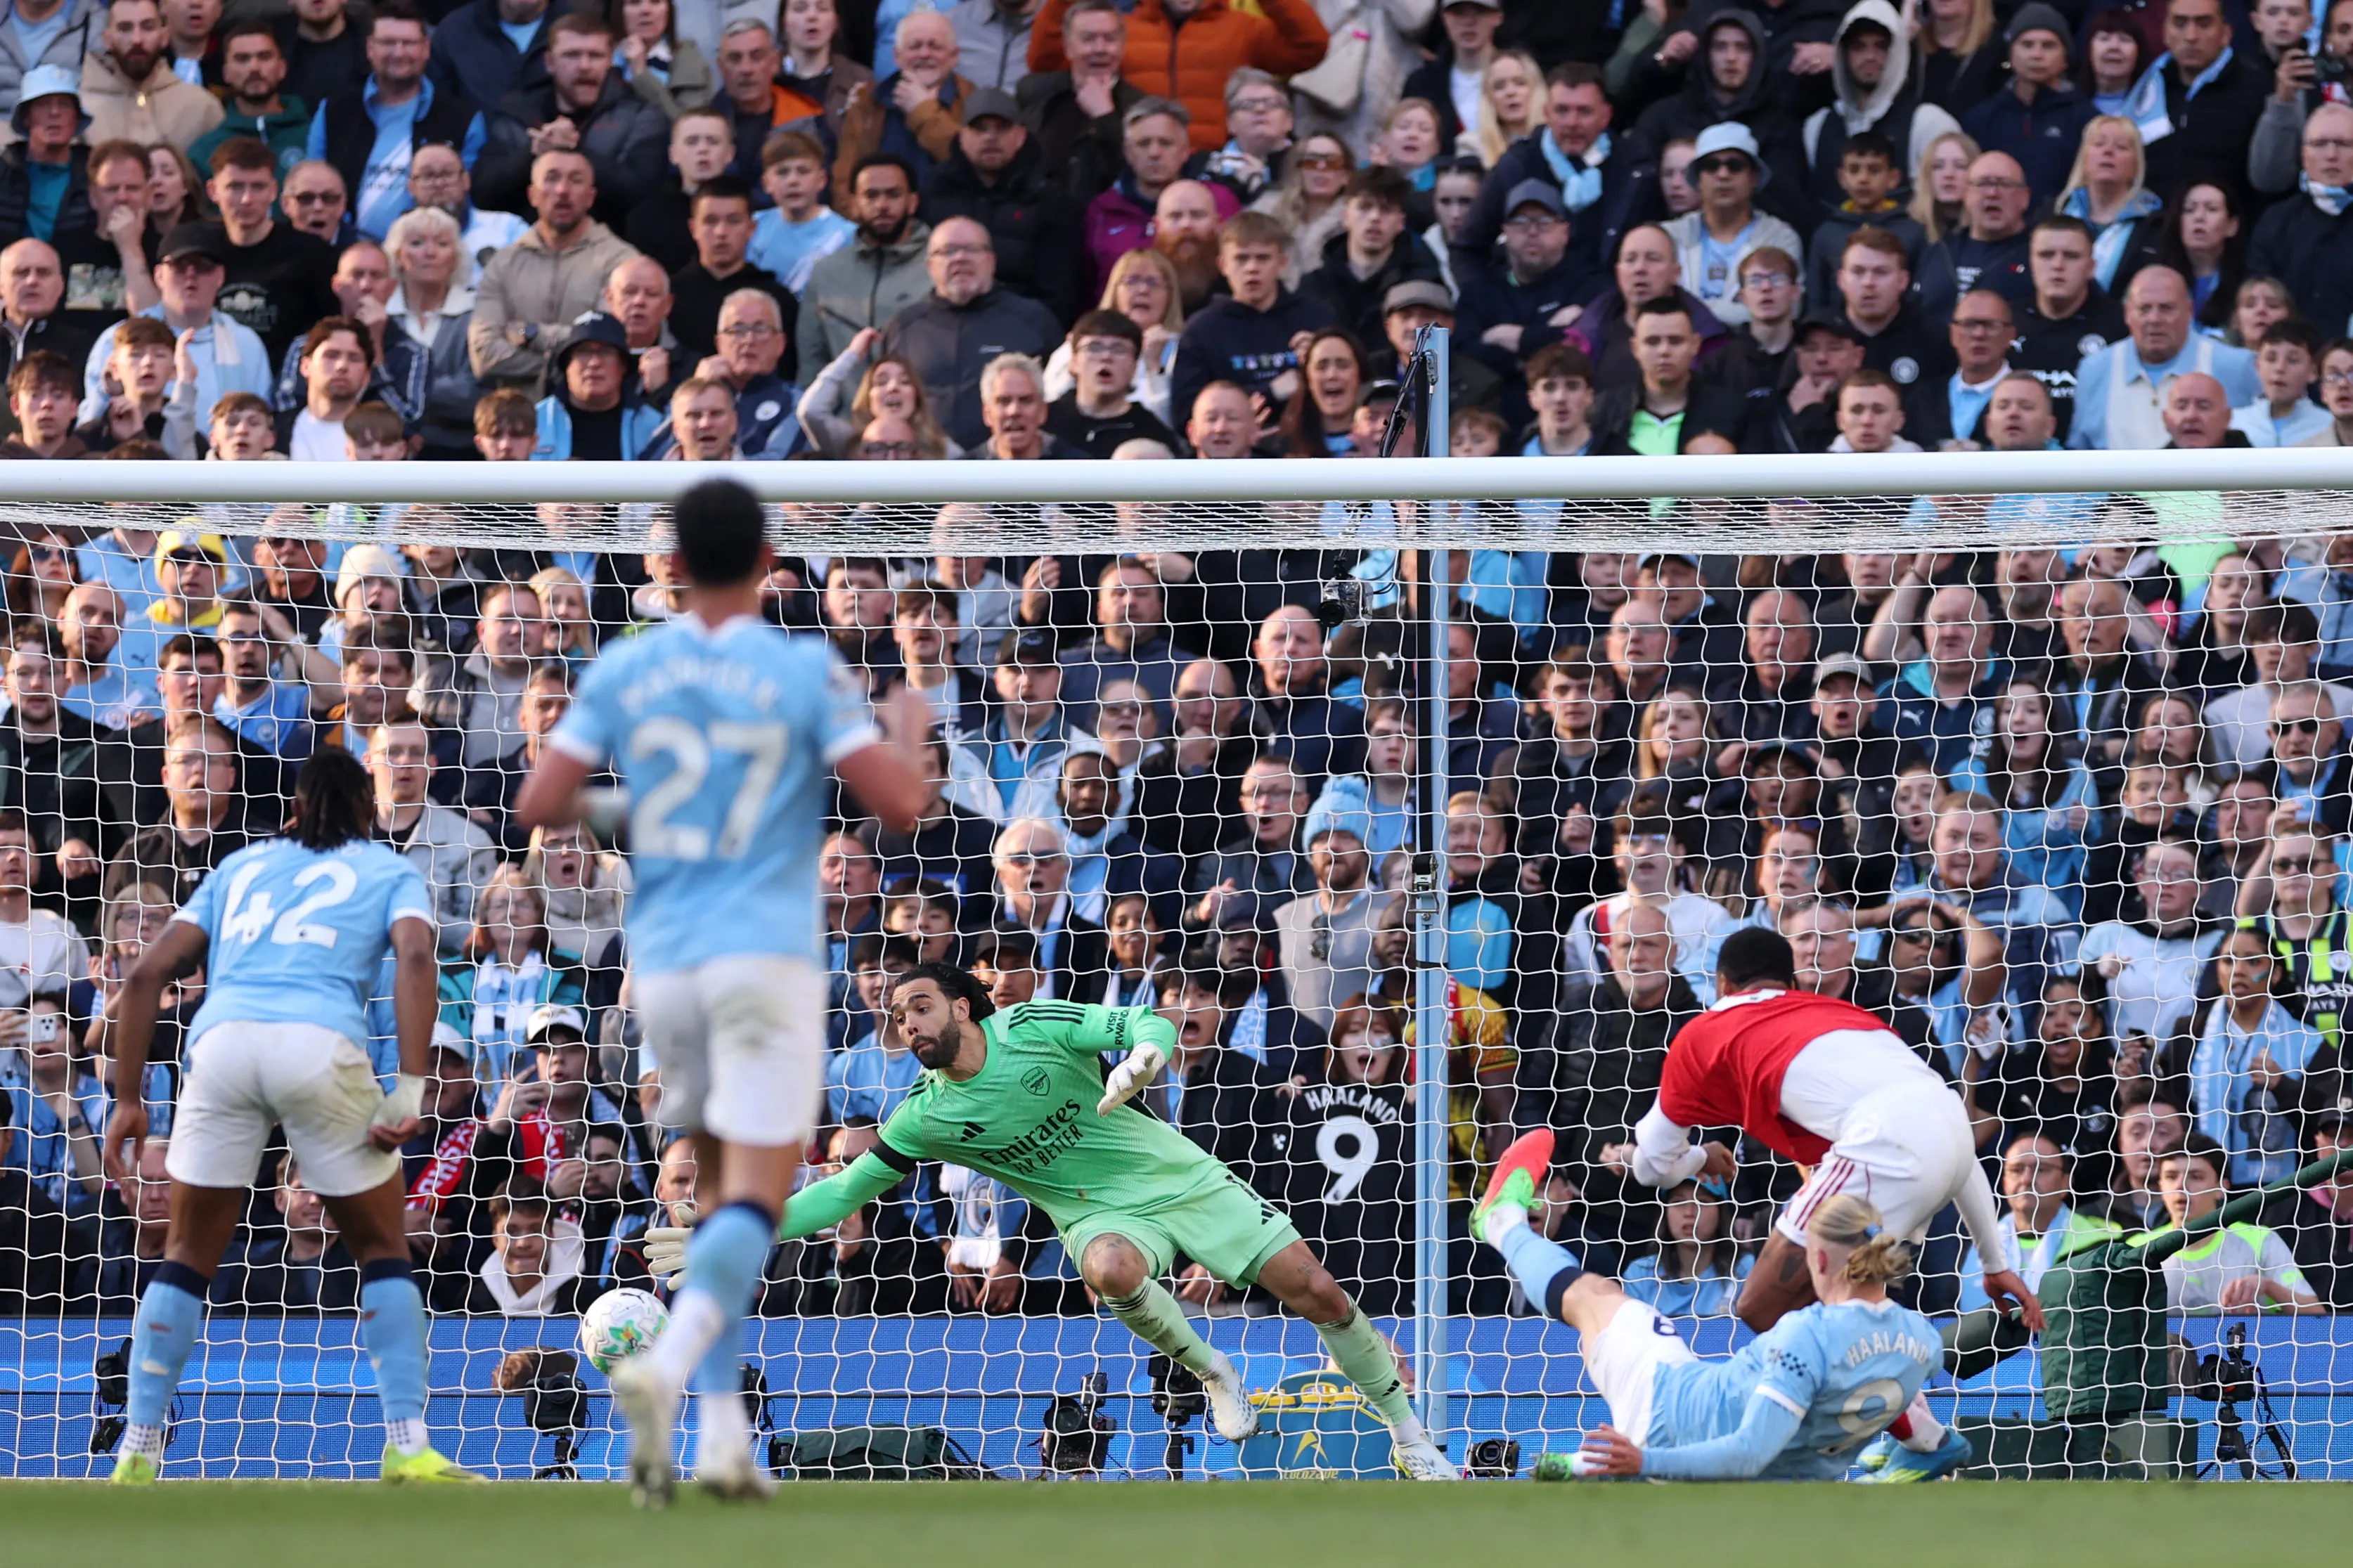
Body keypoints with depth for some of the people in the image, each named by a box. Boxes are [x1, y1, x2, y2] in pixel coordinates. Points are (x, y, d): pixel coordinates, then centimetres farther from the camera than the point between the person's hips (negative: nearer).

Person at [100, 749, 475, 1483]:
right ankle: (408, 1447, 4)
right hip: (322, 1047, -2)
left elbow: (146, 976, 21)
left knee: (188, 1256, 16)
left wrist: (128, 1101, 22)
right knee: (382, 1250, 14)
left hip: (222, 1038, 2)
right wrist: (410, 1093, -5)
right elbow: (415, 956, 0)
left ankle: (138, 1454, 8)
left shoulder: (242, 866, 31)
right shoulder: (387, 871, 23)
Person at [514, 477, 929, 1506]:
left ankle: (723, 1429, 10)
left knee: (722, 1196, 17)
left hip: (663, 959, 4)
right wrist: (909, 732, 13)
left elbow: (539, 807, 2)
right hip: (766, 954, -4)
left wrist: (588, 807, 24)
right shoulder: (804, 672, -5)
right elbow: (898, 806, -8)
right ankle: (666, 1370, -33)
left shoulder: (622, 672, 4)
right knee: (754, 1201, -8)